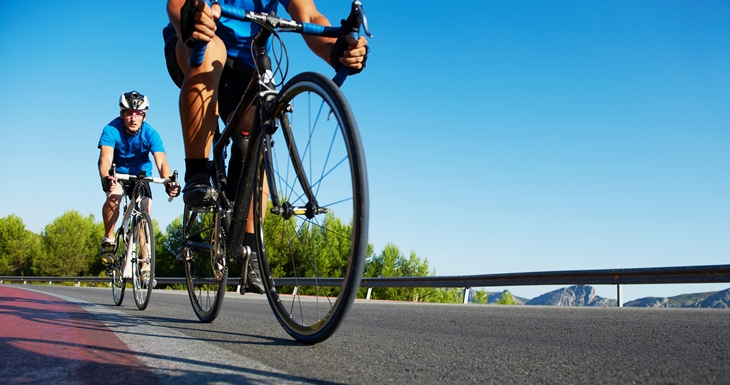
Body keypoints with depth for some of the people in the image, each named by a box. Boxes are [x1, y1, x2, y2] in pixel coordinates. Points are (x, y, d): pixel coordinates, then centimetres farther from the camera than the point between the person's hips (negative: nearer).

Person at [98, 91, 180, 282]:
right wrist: (106, 178, -59)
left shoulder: (150, 134, -23)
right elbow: (106, 158, -37)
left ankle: (146, 265, -5)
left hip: (140, 175, 1)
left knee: (146, 213, -13)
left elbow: (161, 162, -34)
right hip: (116, 174, -1)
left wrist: (169, 182, -54)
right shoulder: (111, 130, -25)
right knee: (114, 196, -33)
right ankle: (109, 240, -10)